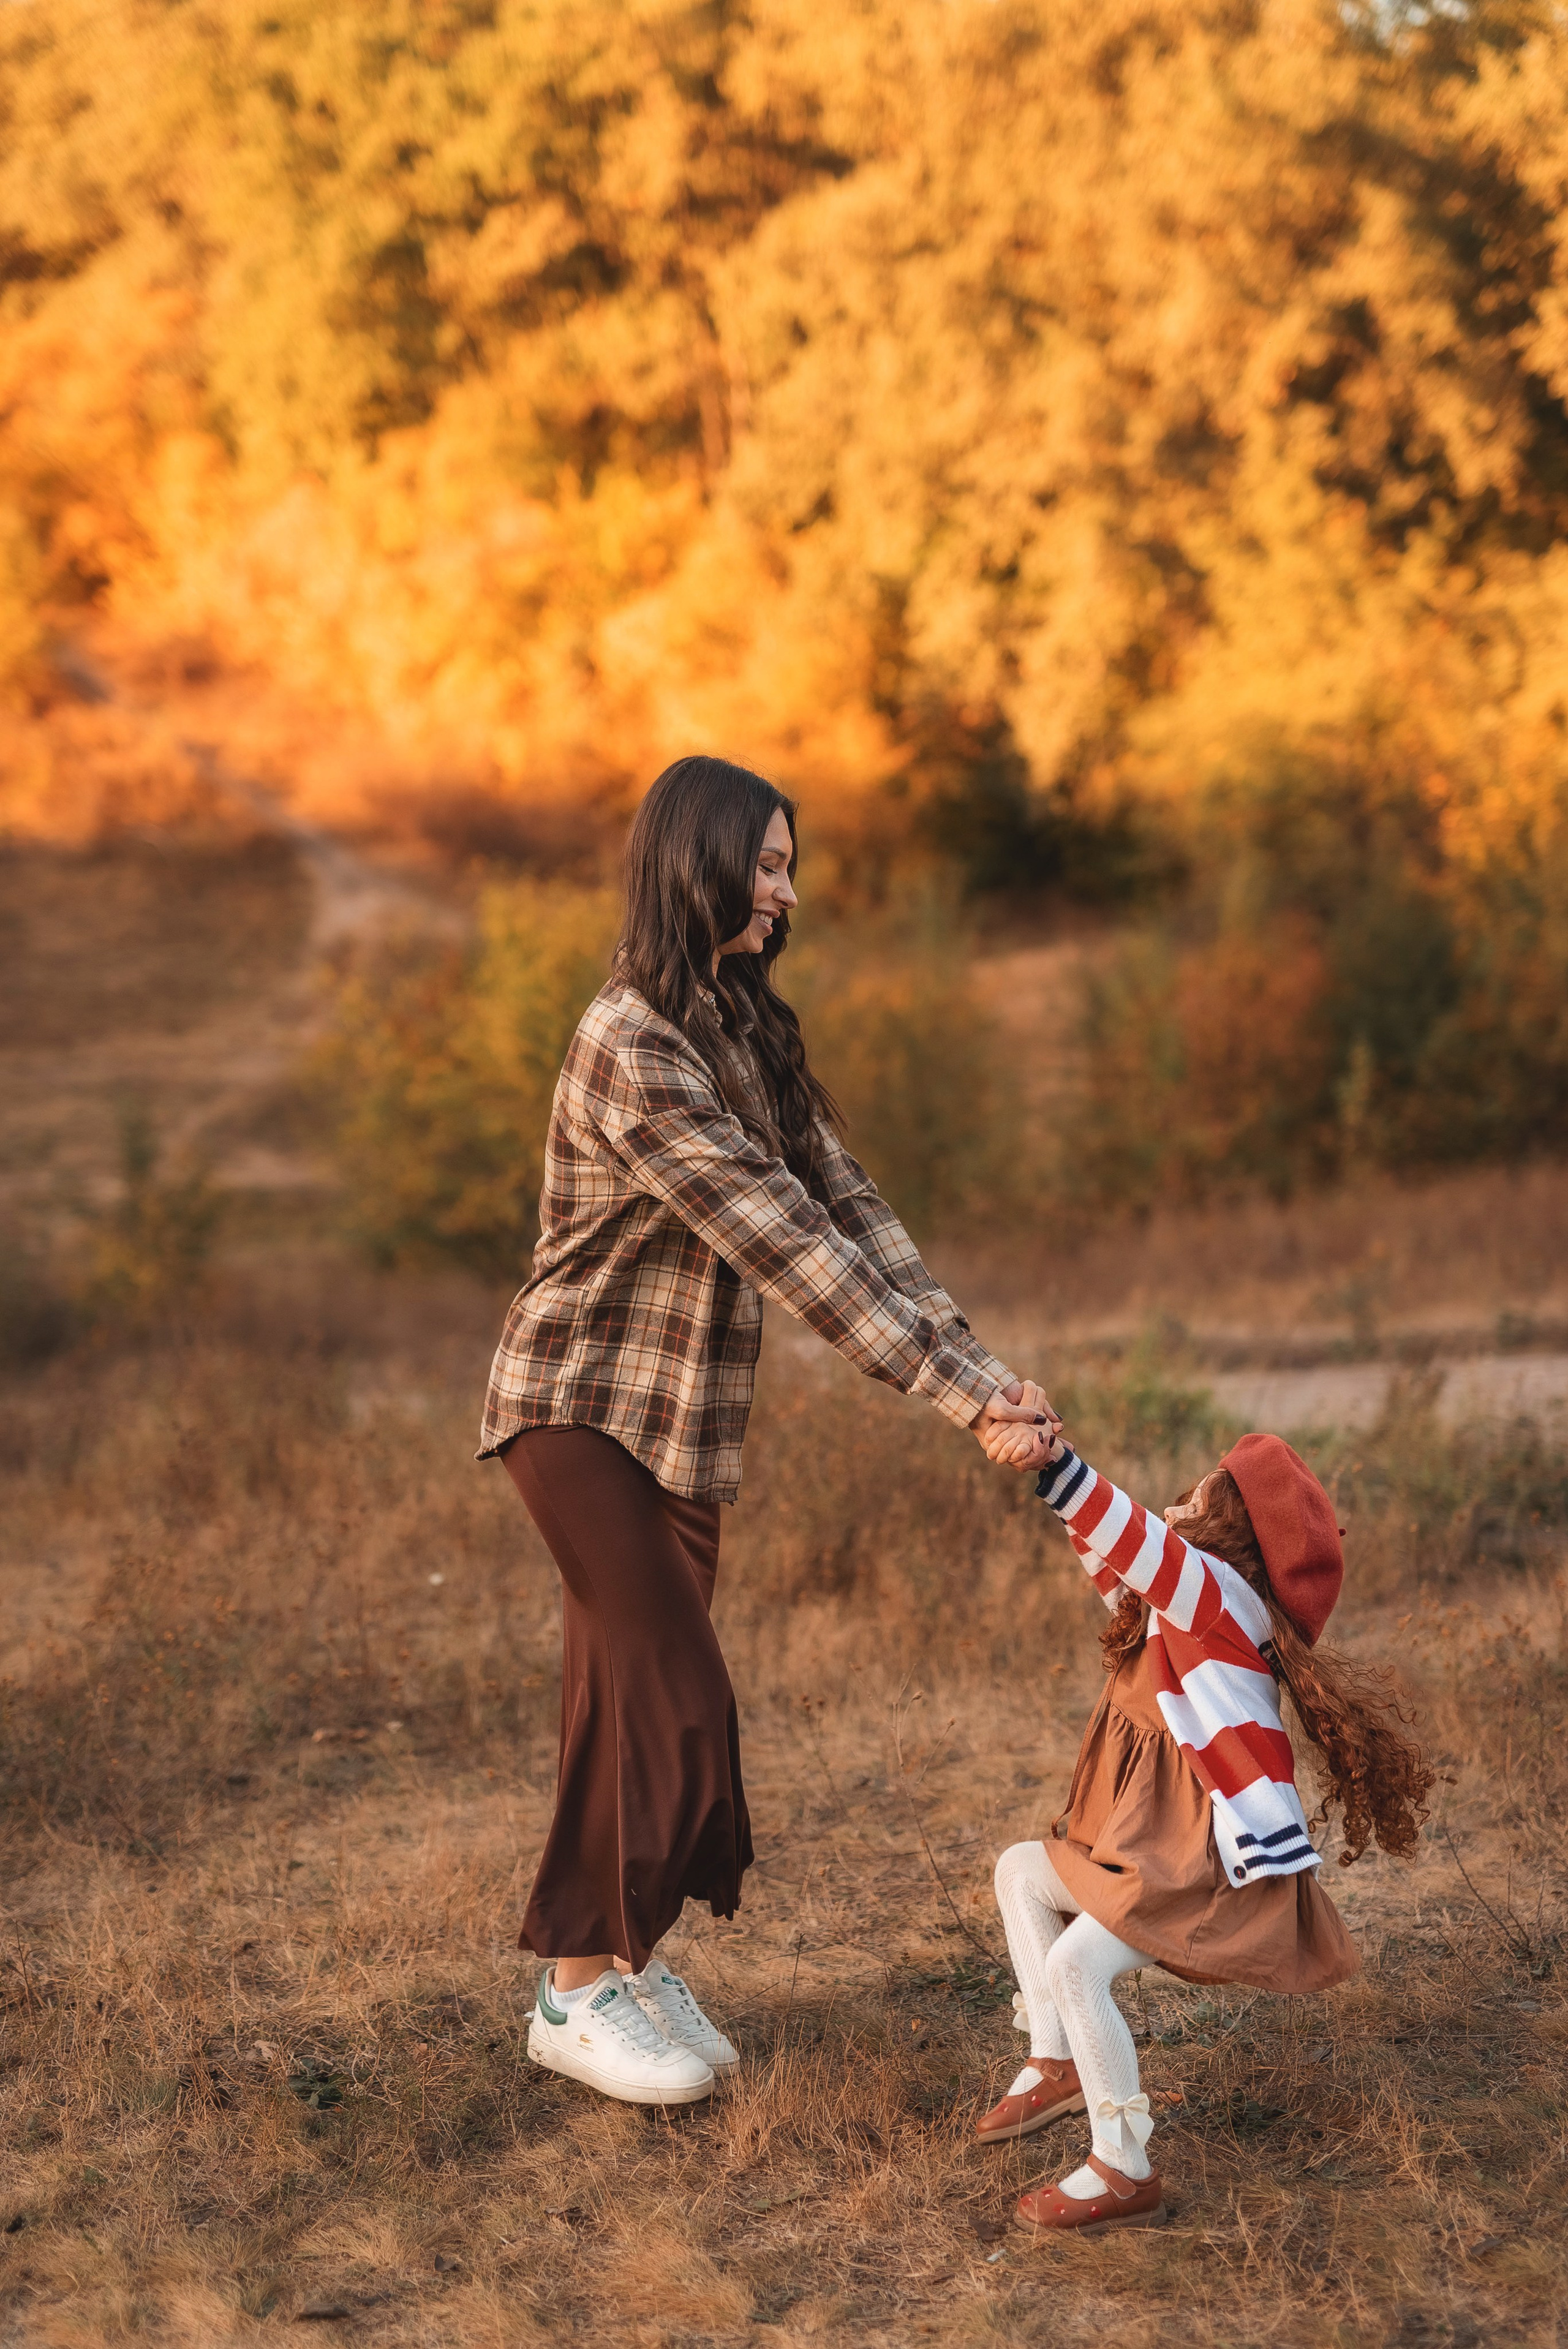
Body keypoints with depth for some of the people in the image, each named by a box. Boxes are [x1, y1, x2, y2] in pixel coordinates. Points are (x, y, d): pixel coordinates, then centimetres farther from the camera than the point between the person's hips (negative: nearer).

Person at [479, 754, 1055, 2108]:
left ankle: (623, 1954, 23)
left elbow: (843, 1201, 1)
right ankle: (578, 1994, 5)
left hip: (684, 1420, 8)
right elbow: (781, 1240, -26)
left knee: (633, 1688, 12)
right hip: (584, 1402, -8)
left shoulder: (749, 1030, 7)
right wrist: (948, 1388, -26)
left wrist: (971, 1362, -11)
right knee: (669, 1688, -7)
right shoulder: (631, 1051, -22)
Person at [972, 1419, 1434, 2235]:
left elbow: (1139, 1541, -34)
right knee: (1020, 1871, 18)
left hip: (1223, 1858, -11)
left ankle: (1125, 2173, -13)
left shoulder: (1221, 1595, -18)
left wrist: (1055, 1465, -47)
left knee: (1075, 1966, -21)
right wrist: (1045, 1449, 9)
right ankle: (1058, 2065, 17)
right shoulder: (1172, 1600, 12)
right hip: (1167, 1839, 11)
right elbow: (1110, 1552, 20)